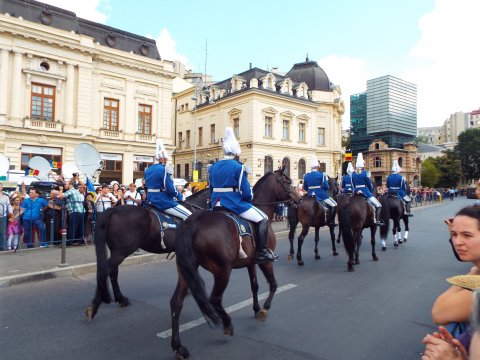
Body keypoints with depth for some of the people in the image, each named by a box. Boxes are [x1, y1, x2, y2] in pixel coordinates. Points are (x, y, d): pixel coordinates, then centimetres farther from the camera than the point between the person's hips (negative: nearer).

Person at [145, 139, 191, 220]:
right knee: (189, 216, -8)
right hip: (163, 202, -10)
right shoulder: (164, 169, -17)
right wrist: (180, 197, -5)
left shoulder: (148, 169, 11)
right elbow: (170, 188, -21)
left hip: (151, 200, 10)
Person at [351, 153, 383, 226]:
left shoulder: (353, 174, 5)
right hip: (365, 192, -6)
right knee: (378, 205, 0)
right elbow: (369, 184, -4)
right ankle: (377, 220, -11)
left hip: (356, 192, 6)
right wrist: (370, 191, 12)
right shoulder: (364, 173, -9)